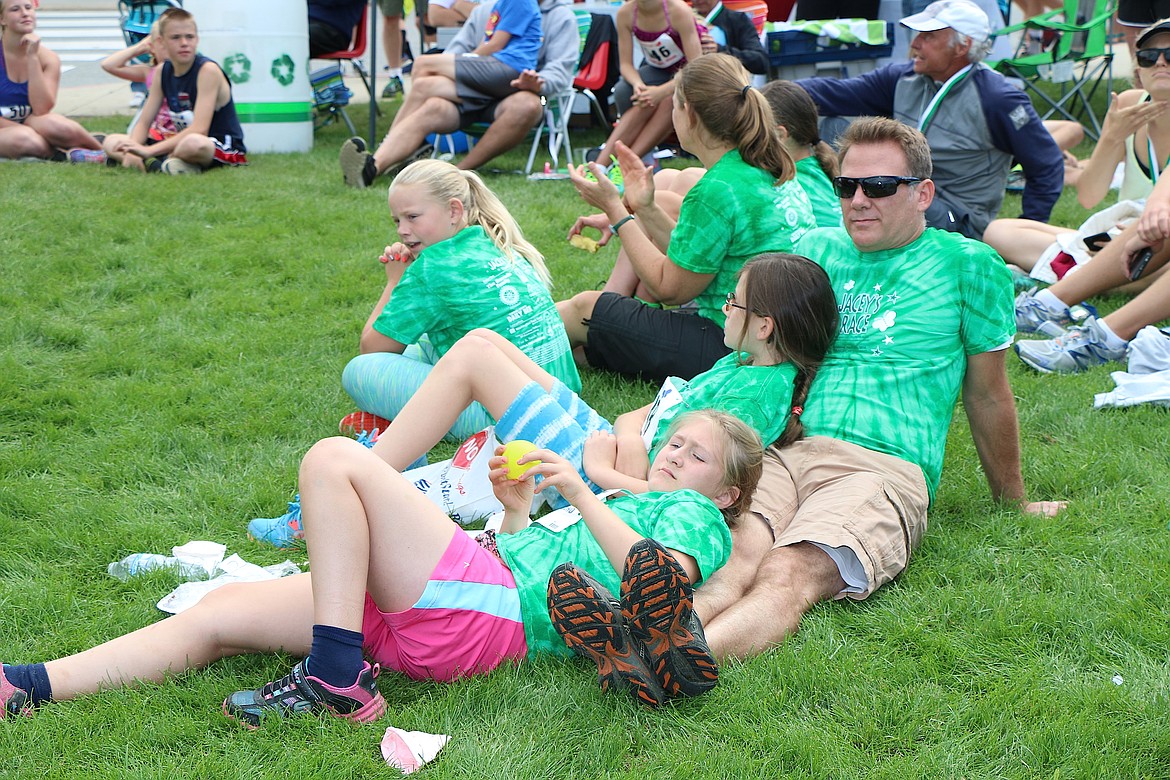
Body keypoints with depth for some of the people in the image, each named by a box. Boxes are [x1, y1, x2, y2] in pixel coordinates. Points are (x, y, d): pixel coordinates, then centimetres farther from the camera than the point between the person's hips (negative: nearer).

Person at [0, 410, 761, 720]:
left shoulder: (695, 516, 13)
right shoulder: (631, 503, 38)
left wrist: (583, 495, -7)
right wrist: (518, 510, 20)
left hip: (490, 610, -8)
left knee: (335, 458, -20)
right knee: (219, 614, -3)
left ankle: (338, 678, -24)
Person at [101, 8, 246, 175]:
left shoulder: (208, 70, -16)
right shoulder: (163, 72, 5)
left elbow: (199, 129, -25)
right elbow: (143, 123, 7)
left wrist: (149, 150, -29)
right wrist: (133, 150, -17)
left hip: (225, 149, -7)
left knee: (193, 143, -43)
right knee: (111, 143, 1)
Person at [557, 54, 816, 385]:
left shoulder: (716, 190, -23)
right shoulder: (771, 172, 6)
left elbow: (670, 288, -13)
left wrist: (614, 209, -7)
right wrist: (644, 207, 12)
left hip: (731, 348, -9)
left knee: (583, 308, 6)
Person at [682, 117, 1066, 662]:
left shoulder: (966, 265, 11)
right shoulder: (817, 249, 23)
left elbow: (987, 395, 19)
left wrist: (1013, 499, 28)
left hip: (885, 468, -3)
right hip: (782, 452, 4)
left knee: (788, 576, -35)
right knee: (735, 559, -32)